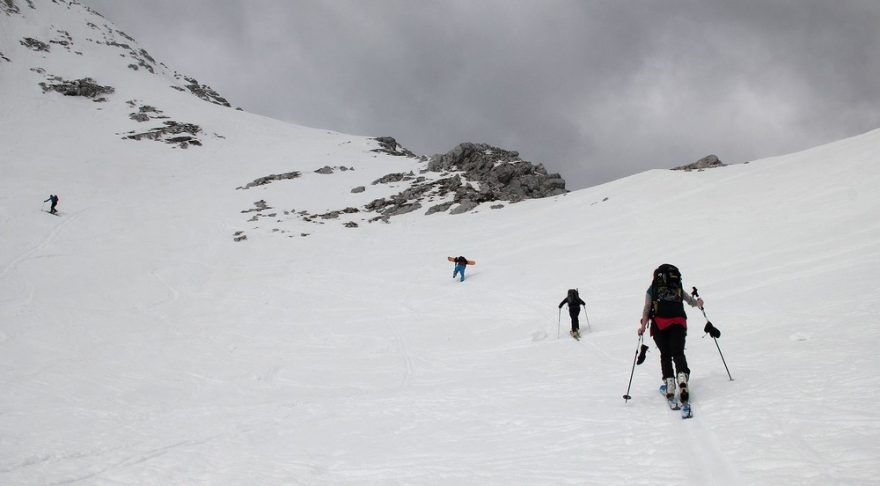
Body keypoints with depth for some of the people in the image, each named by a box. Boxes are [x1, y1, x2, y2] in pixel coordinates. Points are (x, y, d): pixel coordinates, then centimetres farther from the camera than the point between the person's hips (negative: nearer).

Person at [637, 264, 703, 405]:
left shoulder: (652, 290, 14)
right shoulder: (678, 289, 19)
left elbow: (646, 310, 6)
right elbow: (692, 302, 24)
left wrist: (643, 326, 10)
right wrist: (699, 303, 44)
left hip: (659, 324, -1)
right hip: (678, 323, 1)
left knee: (665, 354, 10)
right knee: (678, 353, 1)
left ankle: (669, 382, -1)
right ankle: (682, 376, -26)